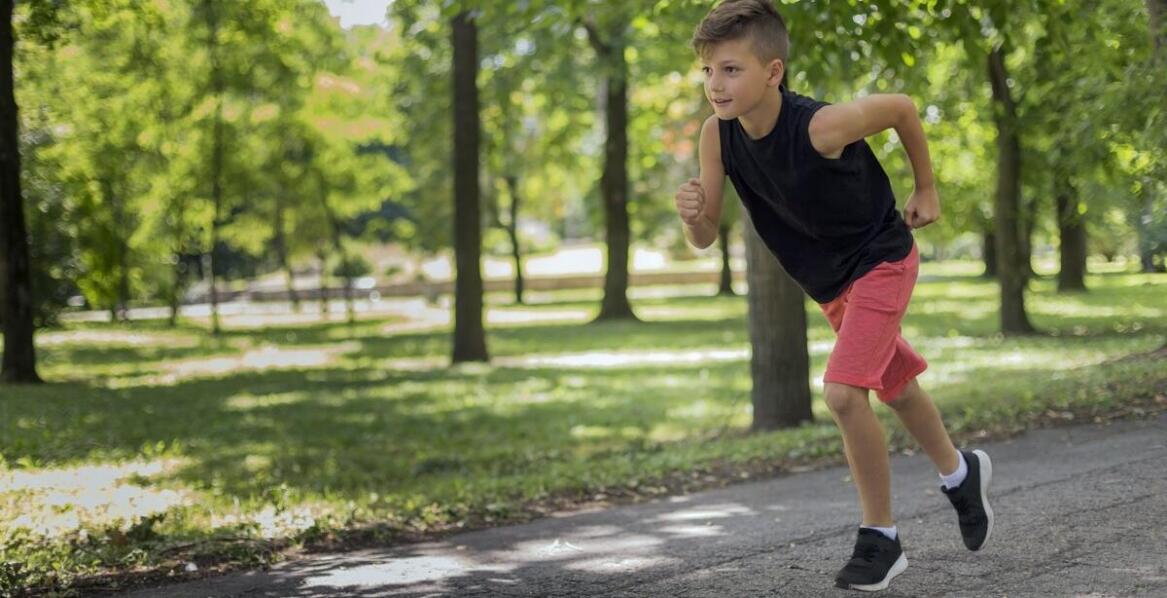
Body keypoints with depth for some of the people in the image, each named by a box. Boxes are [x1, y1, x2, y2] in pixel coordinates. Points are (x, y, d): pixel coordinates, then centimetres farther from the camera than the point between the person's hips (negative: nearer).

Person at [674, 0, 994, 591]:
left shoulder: (820, 126, -35)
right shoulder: (717, 135, -19)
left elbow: (902, 107, -16)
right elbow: (706, 238, -12)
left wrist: (925, 190, -3)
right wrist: (694, 214, -36)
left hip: (881, 259, -7)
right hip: (829, 281, 7)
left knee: (843, 392, -21)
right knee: (896, 389, 23)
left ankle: (879, 537, -4)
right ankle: (960, 473, 50)